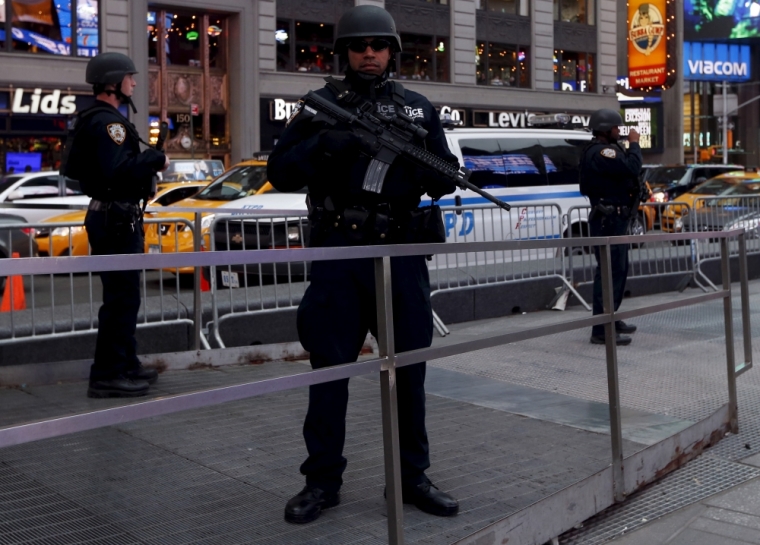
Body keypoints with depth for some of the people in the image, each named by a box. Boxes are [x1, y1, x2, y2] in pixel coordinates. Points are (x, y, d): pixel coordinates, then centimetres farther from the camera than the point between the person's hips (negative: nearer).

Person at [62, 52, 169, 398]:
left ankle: (126, 365, 28)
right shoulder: (107, 122, -16)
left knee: (123, 295, 18)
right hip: (117, 220, -11)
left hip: (114, 217, 11)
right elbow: (118, 171, -29)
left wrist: (148, 162, 7)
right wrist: (154, 158, -17)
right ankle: (107, 376, -5)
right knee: (121, 298, -8)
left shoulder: (97, 120, 18)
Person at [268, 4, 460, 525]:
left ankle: (412, 476, 20)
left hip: (402, 254, 2)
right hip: (339, 254, -2)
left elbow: (444, 182, 9)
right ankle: (323, 479, 14)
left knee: (408, 368, 7)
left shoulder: (419, 109, 10)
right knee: (330, 367, 3)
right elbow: (280, 173, 0)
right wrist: (323, 146, -16)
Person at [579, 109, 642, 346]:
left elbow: (626, 169, 16)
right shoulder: (600, 152, -16)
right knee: (609, 271, -12)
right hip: (608, 220, -12)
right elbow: (632, 167, -25)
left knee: (619, 270, 19)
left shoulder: (607, 150, 20)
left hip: (615, 219, 12)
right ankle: (601, 330, -12)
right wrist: (634, 144, -12)